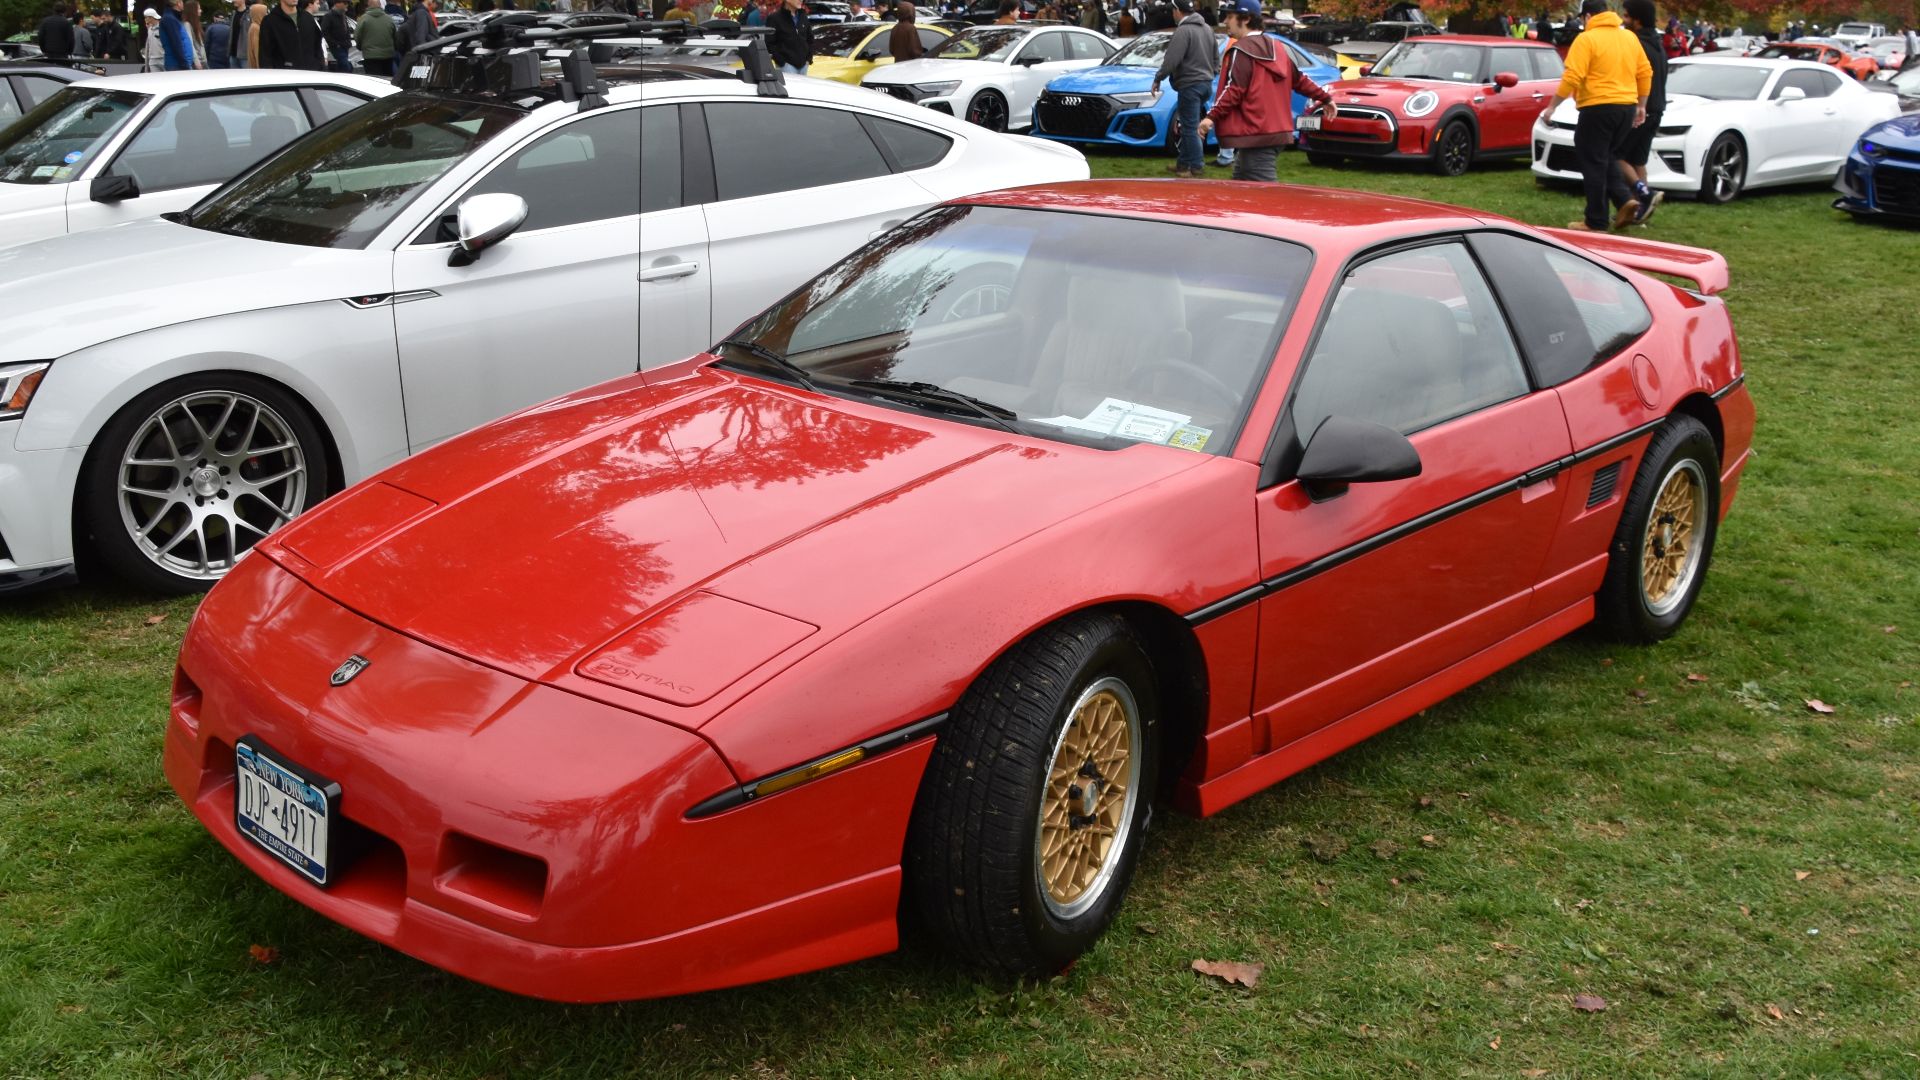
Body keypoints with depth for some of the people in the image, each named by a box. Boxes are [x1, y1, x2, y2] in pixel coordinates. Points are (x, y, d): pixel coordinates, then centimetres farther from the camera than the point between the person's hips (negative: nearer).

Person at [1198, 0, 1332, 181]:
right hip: (1276, 131, 10)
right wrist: (1325, 98, 34)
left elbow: (1234, 90, -19)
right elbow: (1299, 80, 24)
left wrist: (1212, 116, -22)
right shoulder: (1275, 48, 19)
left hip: (1255, 135, -10)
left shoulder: (1241, 50, -8)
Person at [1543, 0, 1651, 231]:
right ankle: (1625, 199, 3)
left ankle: (1596, 222, 2)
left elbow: (1572, 78, -15)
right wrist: (1641, 106, 21)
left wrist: (1552, 105, -8)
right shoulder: (1630, 37, 13)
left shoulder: (1586, 39, -8)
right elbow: (1645, 73, 13)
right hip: (1627, 107, 7)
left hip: (1598, 107, -7)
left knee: (1593, 164, 0)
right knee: (1608, 158, 22)